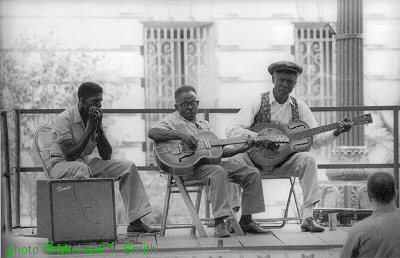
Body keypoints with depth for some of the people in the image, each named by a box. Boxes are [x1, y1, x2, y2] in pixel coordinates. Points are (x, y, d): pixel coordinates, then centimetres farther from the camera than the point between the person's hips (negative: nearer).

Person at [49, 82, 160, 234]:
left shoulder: (95, 118, 4)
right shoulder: (65, 119, -17)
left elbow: (106, 156, -1)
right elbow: (69, 156, -25)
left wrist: (99, 128, -14)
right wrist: (90, 129, -22)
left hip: (85, 163, 7)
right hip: (62, 165, -7)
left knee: (128, 167, -6)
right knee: (81, 168, -42)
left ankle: (136, 222, -10)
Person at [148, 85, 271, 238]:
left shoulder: (203, 124, 25)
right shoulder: (173, 120, 3)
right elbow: (152, 133, -17)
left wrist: (241, 149, 9)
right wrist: (181, 135, -25)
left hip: (213, 161, 8)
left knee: (253, 174, -3)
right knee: (218, 173, -38)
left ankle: (246, 221, 0)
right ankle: (220, 223, -42)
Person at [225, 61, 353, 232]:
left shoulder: (299, 107, 6)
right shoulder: (257, 104, -5)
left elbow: (315, 139, 5)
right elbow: (231, 130, -16)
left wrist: (335, 133, -14)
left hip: (283, 161, 3)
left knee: (308, 159, -25)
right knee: (235, 160, -32)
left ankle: (307, 217, -25)